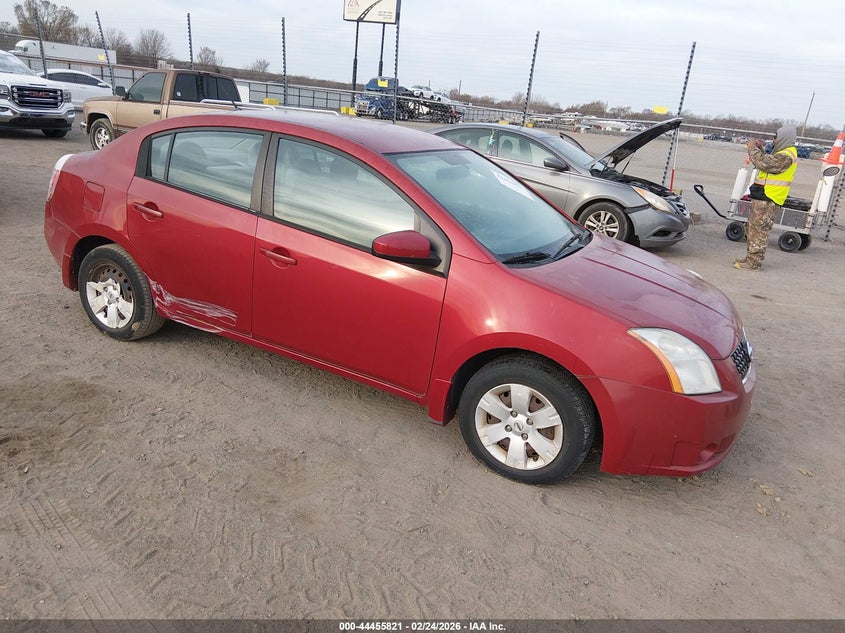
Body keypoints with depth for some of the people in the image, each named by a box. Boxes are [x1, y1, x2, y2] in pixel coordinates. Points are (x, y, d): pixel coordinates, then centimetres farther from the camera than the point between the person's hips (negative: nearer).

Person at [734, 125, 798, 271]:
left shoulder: (786, 156, -16)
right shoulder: (783, 152, 18)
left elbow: (763, 163, -24)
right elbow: (767, 162, 22)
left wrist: (753, 148, -11)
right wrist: (759, 149, 11)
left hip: (767, 200, -11)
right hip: (763, 198, 11)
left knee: (758, 230, -8)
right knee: (752, 228, 15)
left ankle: (754, 262, -5)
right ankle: (751, 258, 22)